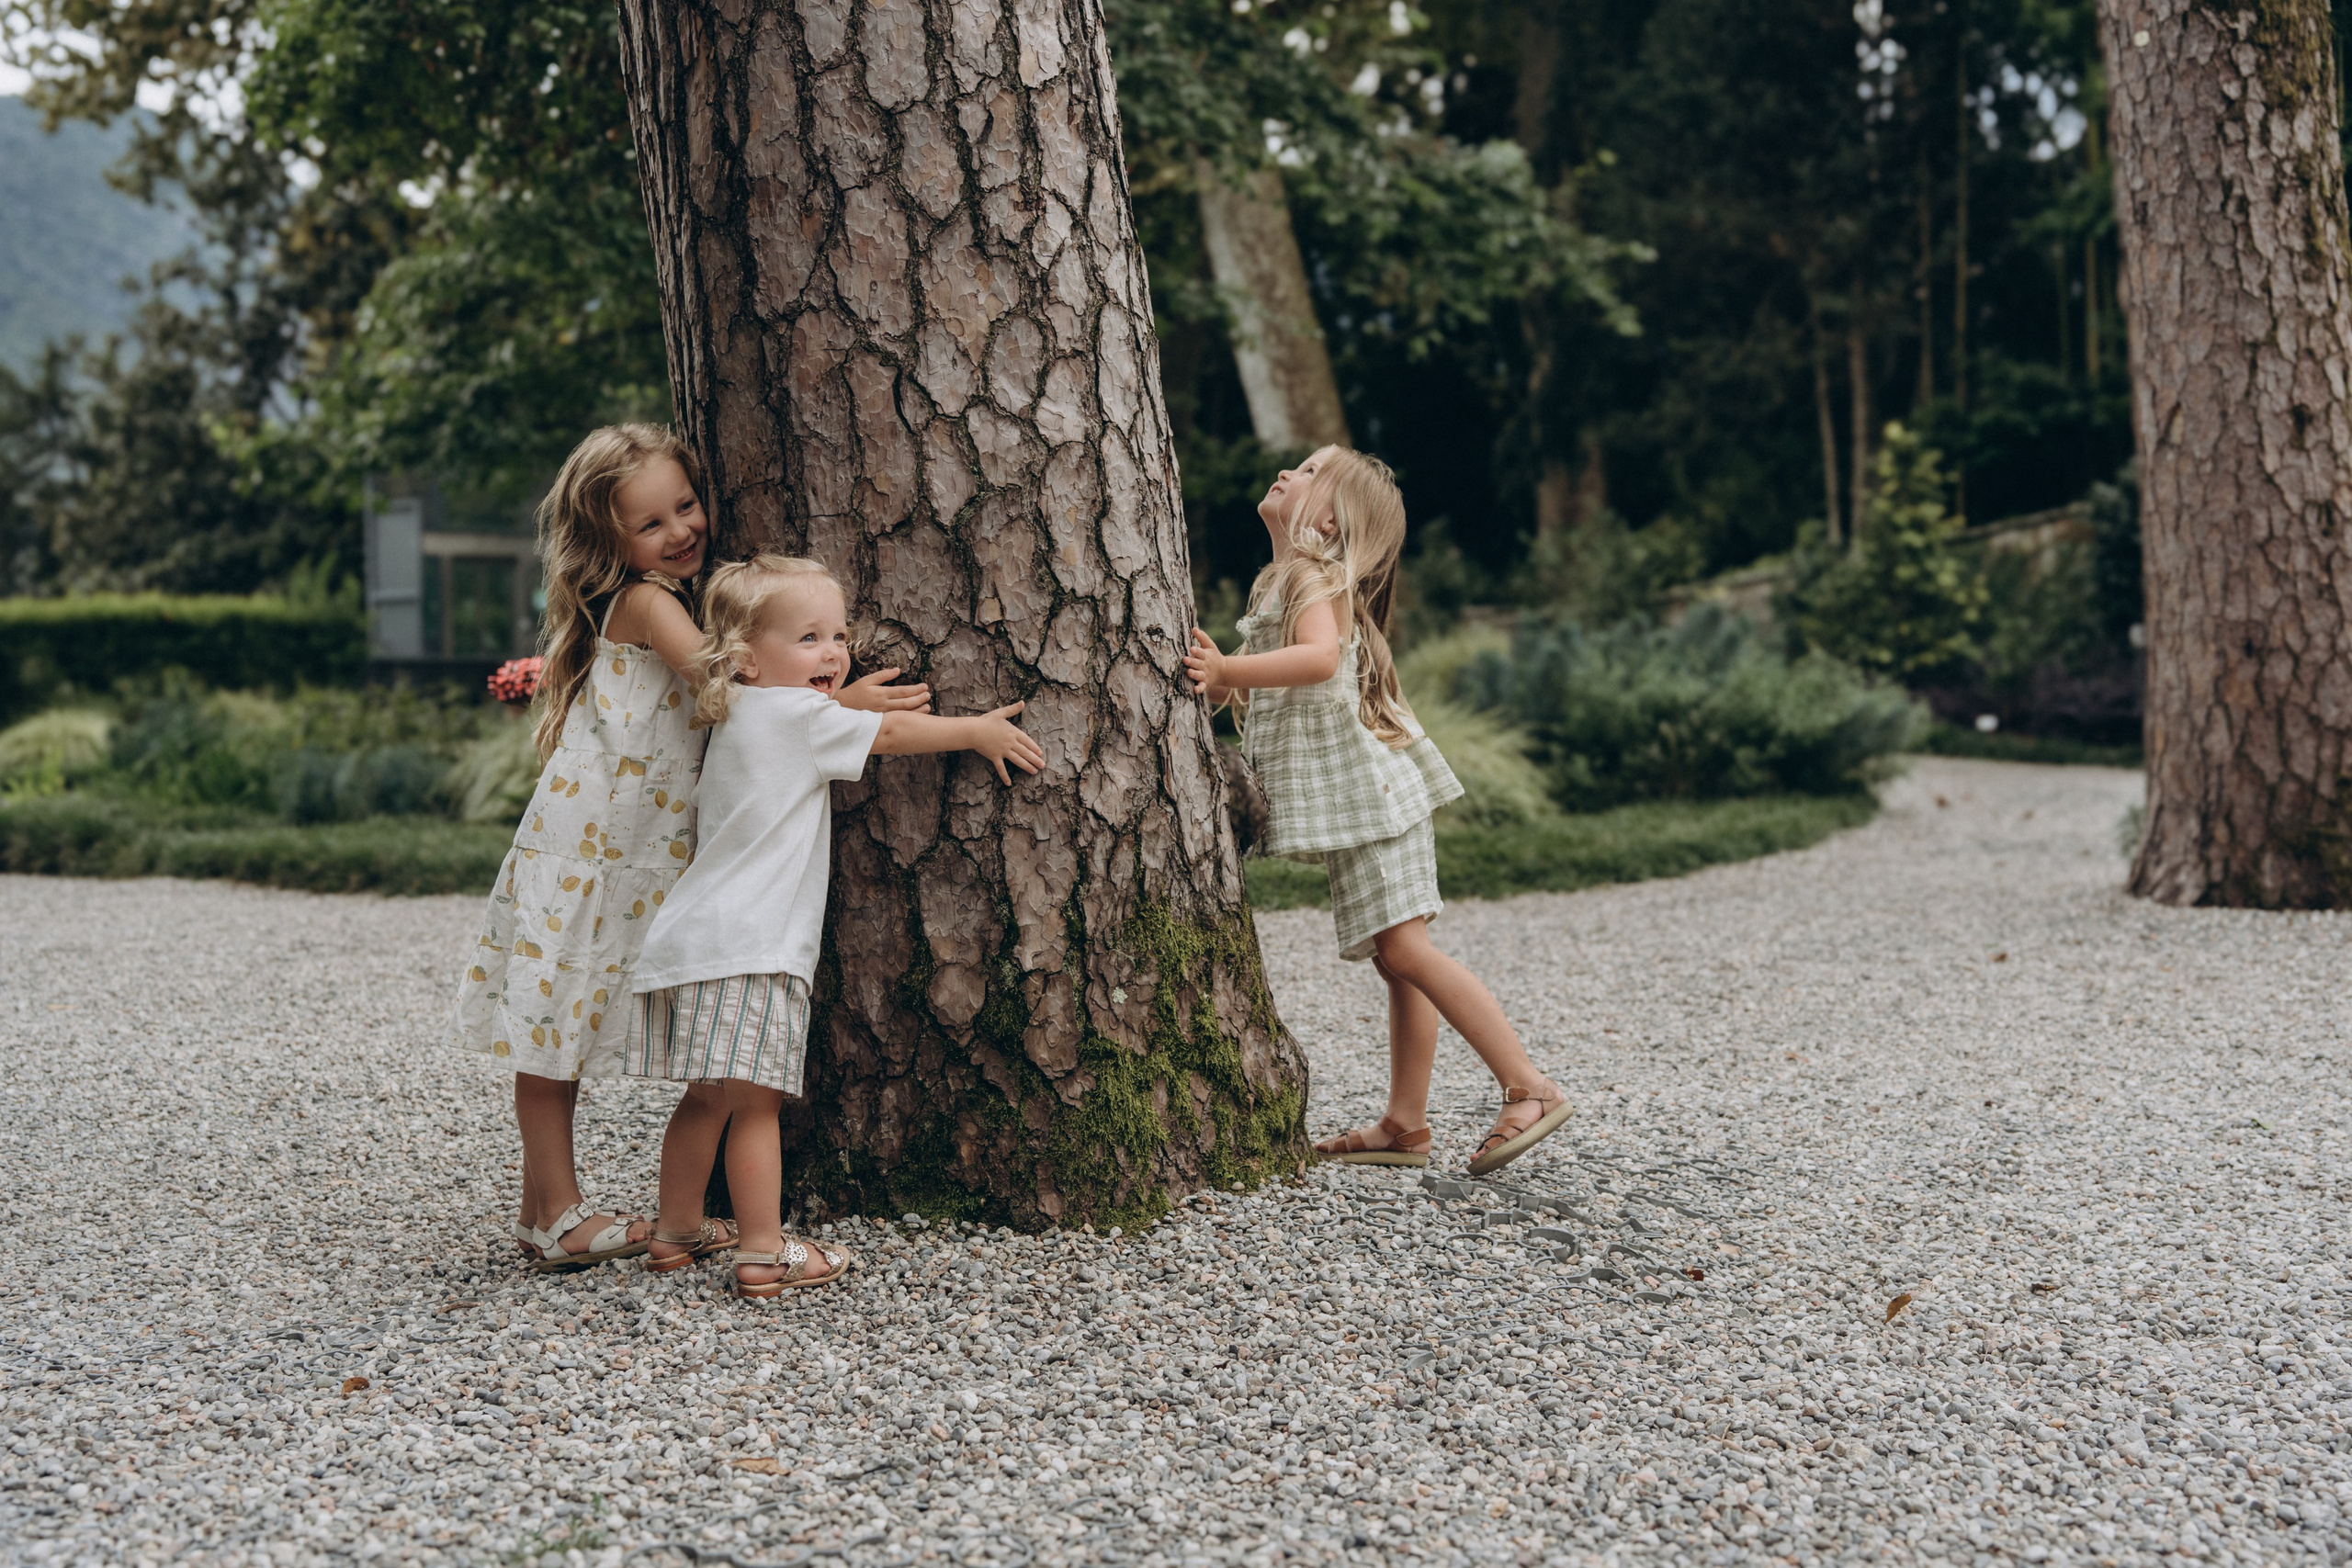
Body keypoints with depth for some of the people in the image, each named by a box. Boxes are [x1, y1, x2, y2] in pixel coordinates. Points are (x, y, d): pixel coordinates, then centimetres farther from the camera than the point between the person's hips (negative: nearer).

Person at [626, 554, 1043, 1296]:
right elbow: (892, 734, 1)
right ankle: (765, 1252, -1)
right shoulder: (796, 714, -7)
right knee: (755, 1102, -5)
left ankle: (677, 1230, 26)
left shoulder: (740, 718, 18)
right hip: (746, 946, -9)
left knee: (708, 1097, 17)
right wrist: (979, 730, 11)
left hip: (695, 937, 9)